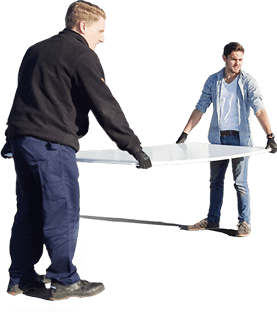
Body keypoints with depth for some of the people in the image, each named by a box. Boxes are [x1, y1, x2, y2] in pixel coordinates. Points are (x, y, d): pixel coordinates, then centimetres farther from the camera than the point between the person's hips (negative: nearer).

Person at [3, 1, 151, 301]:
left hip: (21, 138, 9)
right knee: (62, 213, 0)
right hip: (52, 141, -9)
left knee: (29, 211, 14)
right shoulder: (81, 55, -6)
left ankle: (20, 279, 20)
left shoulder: (36, 50, 21)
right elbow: (105, 107, -12)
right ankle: (64, 281, 7)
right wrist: (134, 148, -9)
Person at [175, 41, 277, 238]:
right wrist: (185, 133, 2)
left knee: (240, 183, -2)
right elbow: (200, 109, 7)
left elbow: (259, 110, -13)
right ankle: (212, 220, 23)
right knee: (215, 181, 11)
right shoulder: (213, 81, 5)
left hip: (240, 138, -3)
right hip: (218, 137, 4)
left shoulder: (248, 81, -4)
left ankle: (244, 223, 9)